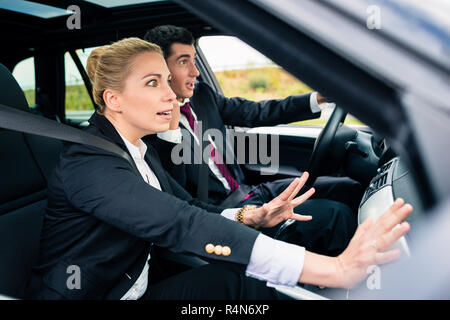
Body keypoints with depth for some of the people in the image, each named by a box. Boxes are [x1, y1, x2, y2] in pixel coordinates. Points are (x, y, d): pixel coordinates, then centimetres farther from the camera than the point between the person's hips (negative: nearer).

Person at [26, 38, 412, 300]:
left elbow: (192, 208, 3)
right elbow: (182, 224, -38)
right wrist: (334, 268, -43)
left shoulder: (140, 152, 5)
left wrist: (253, 216, -20)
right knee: (237, 278, -22)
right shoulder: (87, 163, -25)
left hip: (137, 288, 7)